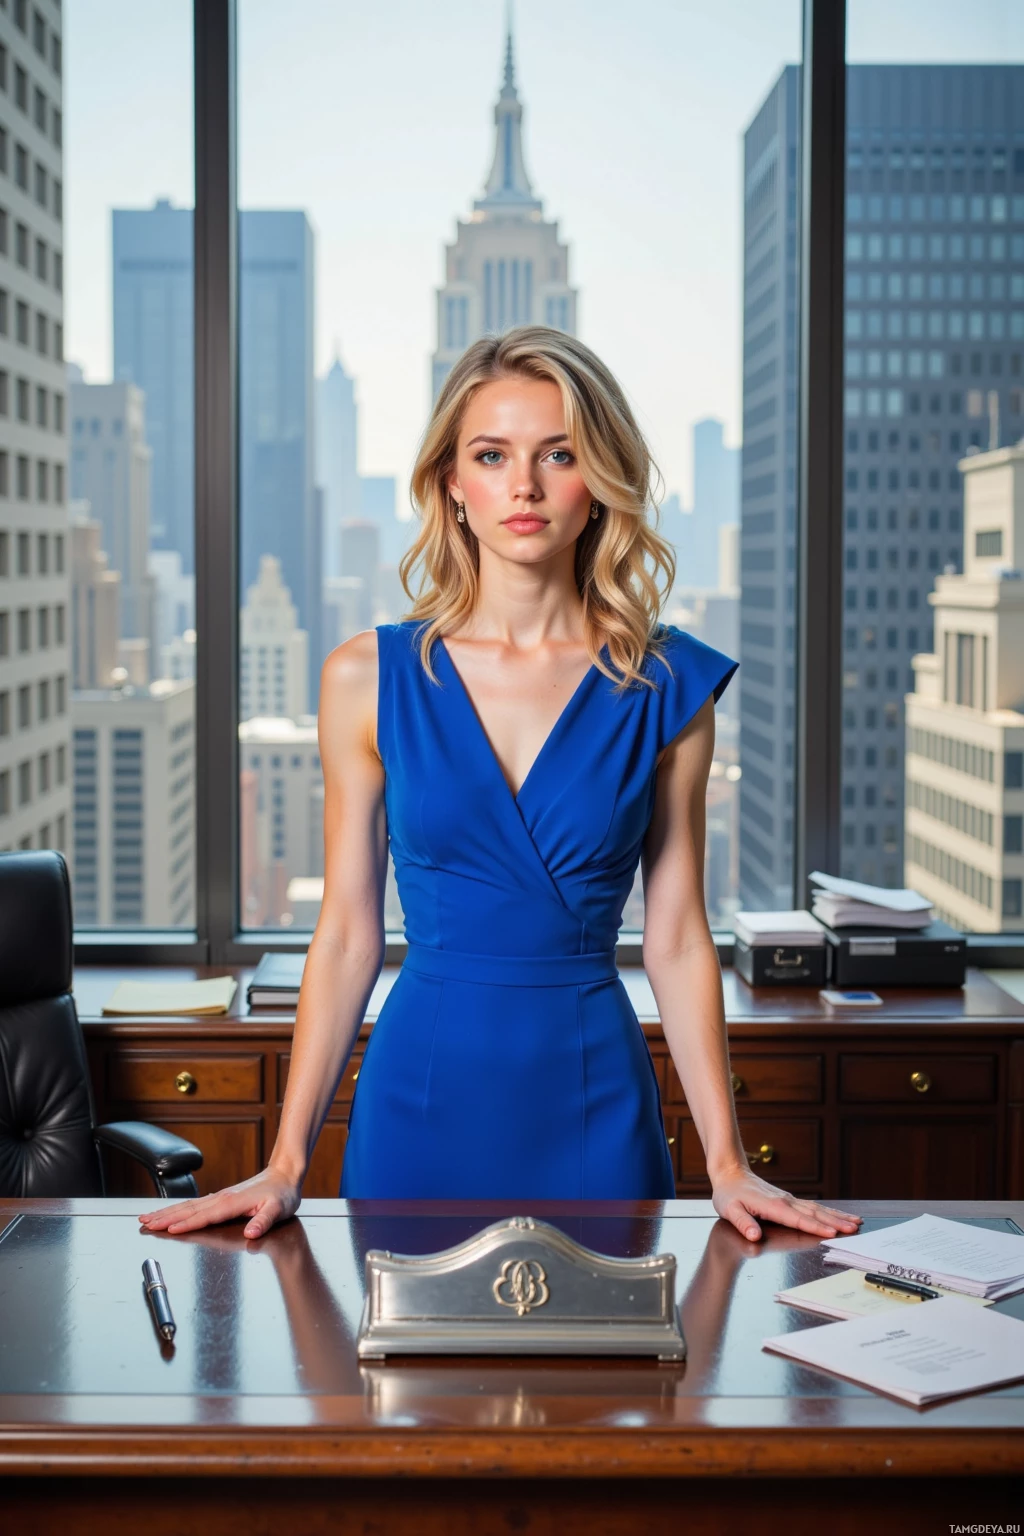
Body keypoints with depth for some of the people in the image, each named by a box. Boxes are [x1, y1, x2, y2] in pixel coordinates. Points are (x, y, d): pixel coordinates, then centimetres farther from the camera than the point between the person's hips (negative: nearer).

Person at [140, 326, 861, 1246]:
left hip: (593, 1100, 0)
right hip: (421, 1093, 0)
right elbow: (348, 935, 1)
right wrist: (285, 1165, -2)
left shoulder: (667, 686, -2)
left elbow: (677, 937, 1)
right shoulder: (369, 678, -2)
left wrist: (728, 1166, -2)